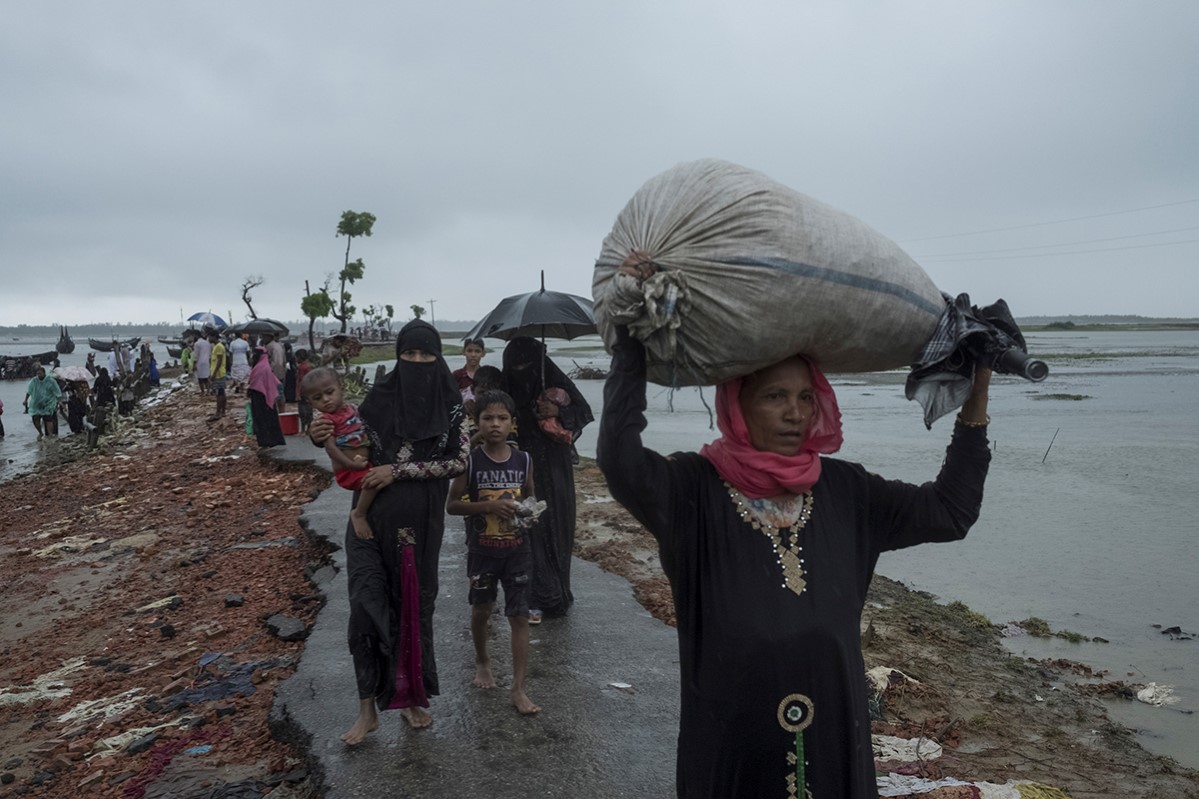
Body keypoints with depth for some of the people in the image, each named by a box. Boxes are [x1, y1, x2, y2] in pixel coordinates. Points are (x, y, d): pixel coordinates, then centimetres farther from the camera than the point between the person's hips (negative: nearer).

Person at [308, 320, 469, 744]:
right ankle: (368, 708, 10)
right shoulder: (378, 399, -1)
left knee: (416, 605, 11)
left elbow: (459, 461, -11)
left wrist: (398, 470, -16)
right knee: (367, 606, -4)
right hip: (373, 521, 0)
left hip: (422, 526, 0)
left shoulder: (450, 407, -3)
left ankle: (412, 697, 29)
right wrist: (319, 437, -13)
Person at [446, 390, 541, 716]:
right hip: (482, 550, -1)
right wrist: (488, 506, -22)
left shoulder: (523, 460, -3)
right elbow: (452, 505, -8)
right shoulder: (470, 461, -9)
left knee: (520, 616, 0)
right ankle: (482, 661, 44)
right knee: (481, 610, 17)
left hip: (517, 549, 1)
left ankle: (518, 688, 7)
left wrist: (527, 511, -11)